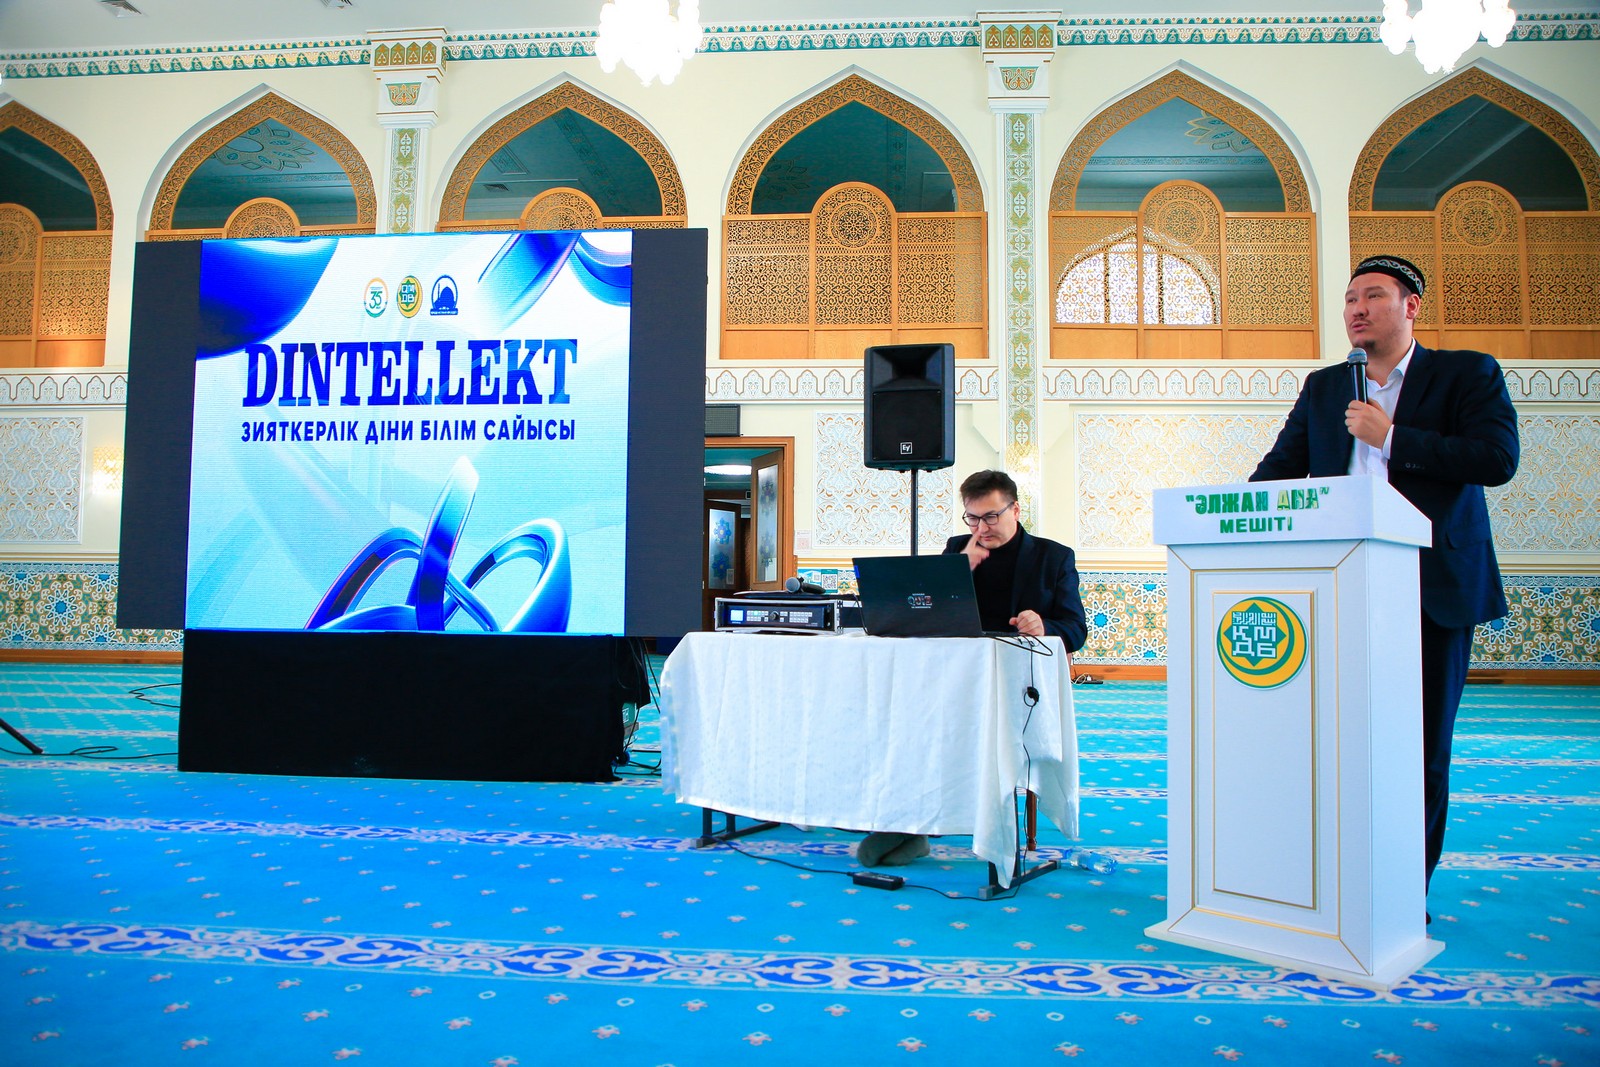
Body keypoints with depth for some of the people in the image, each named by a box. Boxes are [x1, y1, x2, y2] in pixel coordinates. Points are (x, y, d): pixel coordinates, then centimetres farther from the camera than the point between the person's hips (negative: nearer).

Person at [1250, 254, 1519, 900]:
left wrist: (1390, 437, -12)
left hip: (1434, 587, -3)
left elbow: (1498, 458, -11)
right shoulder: (1323, 388, 15)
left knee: (1422, 749, 4)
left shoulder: (1469, 375, 4)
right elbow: (1279, 470, 13)